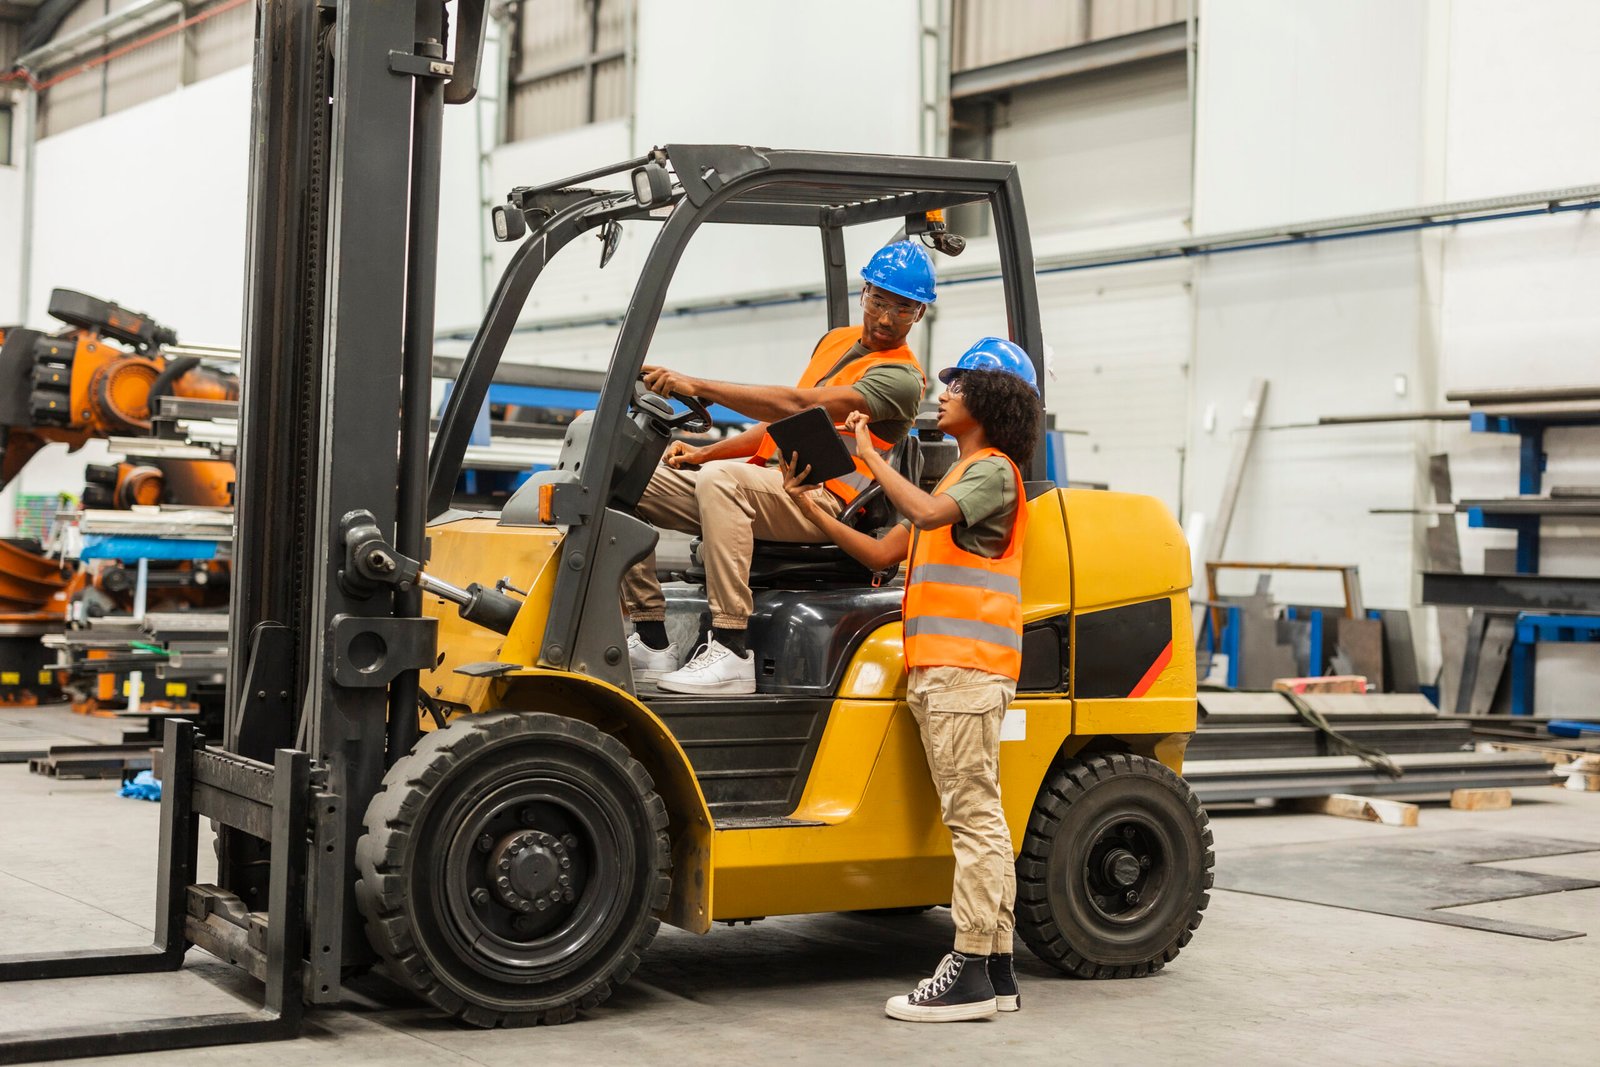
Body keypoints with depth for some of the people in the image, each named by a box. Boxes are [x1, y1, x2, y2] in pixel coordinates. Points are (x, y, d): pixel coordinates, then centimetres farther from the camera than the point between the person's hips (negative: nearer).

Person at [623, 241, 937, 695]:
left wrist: (698, 386, -23)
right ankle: (652, 644, -8)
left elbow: (797, 405, -19)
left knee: (720, 479, -38)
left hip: (817, 499, -8)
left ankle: (731, 654, -38)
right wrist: (704, 452, 12)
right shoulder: (836, 341, 22)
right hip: (767, 479, 8)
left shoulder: (901, 378, -7)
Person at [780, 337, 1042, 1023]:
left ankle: (970, 973, -10)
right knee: (979, 819, 8)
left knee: (973, 818, -10)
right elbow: (882, 554, 22)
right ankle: (996, 970, 11)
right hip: (939, 670, 10)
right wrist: (807, 504, 13)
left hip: (967, 668, -10)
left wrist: (868, 453, -12)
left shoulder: (993, 470, -3)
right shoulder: (958, 479, 27)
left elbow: (926, 512, -24)